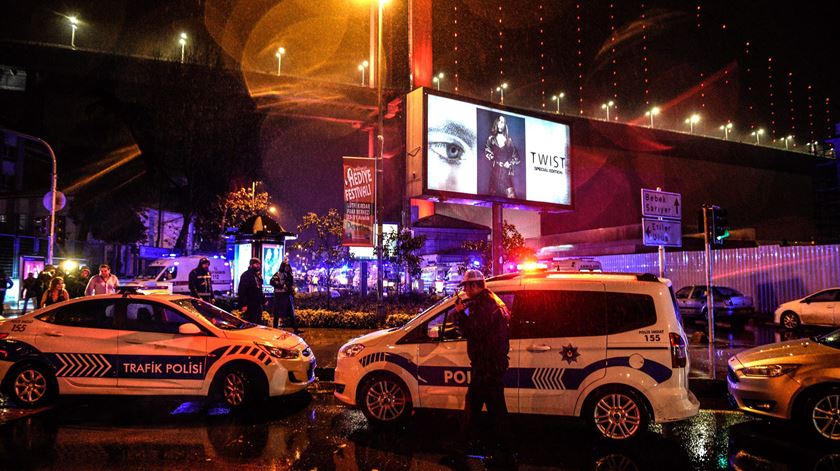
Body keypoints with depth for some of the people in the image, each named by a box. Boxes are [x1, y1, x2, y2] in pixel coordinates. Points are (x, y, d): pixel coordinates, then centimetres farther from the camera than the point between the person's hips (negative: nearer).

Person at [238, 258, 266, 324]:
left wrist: (263, 300, 16)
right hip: (250, 305, -9)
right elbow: (242, 291, -18)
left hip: (258, 305, 9)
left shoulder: (258, 276, 16)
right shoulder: (246, 275, -11)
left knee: (259, 323, 12)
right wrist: (244, 305, -23)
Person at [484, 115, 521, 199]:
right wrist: (495, 162, -7)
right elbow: (487, 152, 1)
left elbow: (515, 155, 10)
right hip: (495, 170, 0)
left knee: (510, 192, -13)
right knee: (495, 190, -4)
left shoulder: (508, 140, 10)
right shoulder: (491, 138, 9)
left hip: (506, 171, 0)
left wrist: (510, 163, -4)